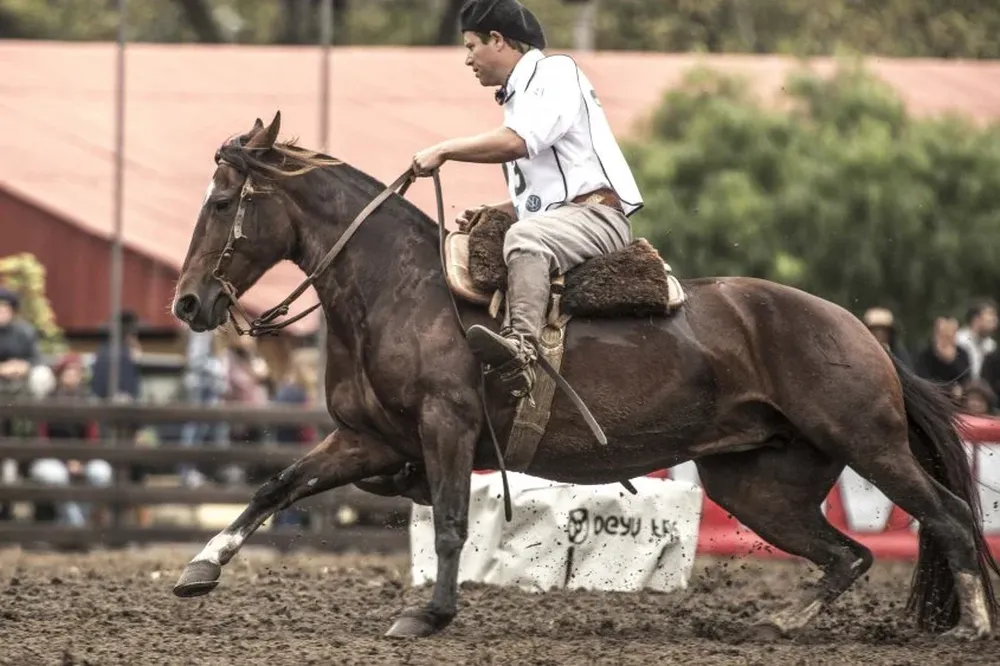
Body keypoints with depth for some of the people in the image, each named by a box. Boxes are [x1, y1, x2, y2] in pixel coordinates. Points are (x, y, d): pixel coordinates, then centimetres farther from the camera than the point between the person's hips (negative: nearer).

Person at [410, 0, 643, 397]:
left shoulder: (555, 73, -1)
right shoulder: (517, 97, 27)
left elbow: (518, 142, -19)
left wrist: (444, 151, -12)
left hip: (596, 214, -11)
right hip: (551, 226, 11)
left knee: (525, 238, -38)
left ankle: (521, 347, -59)